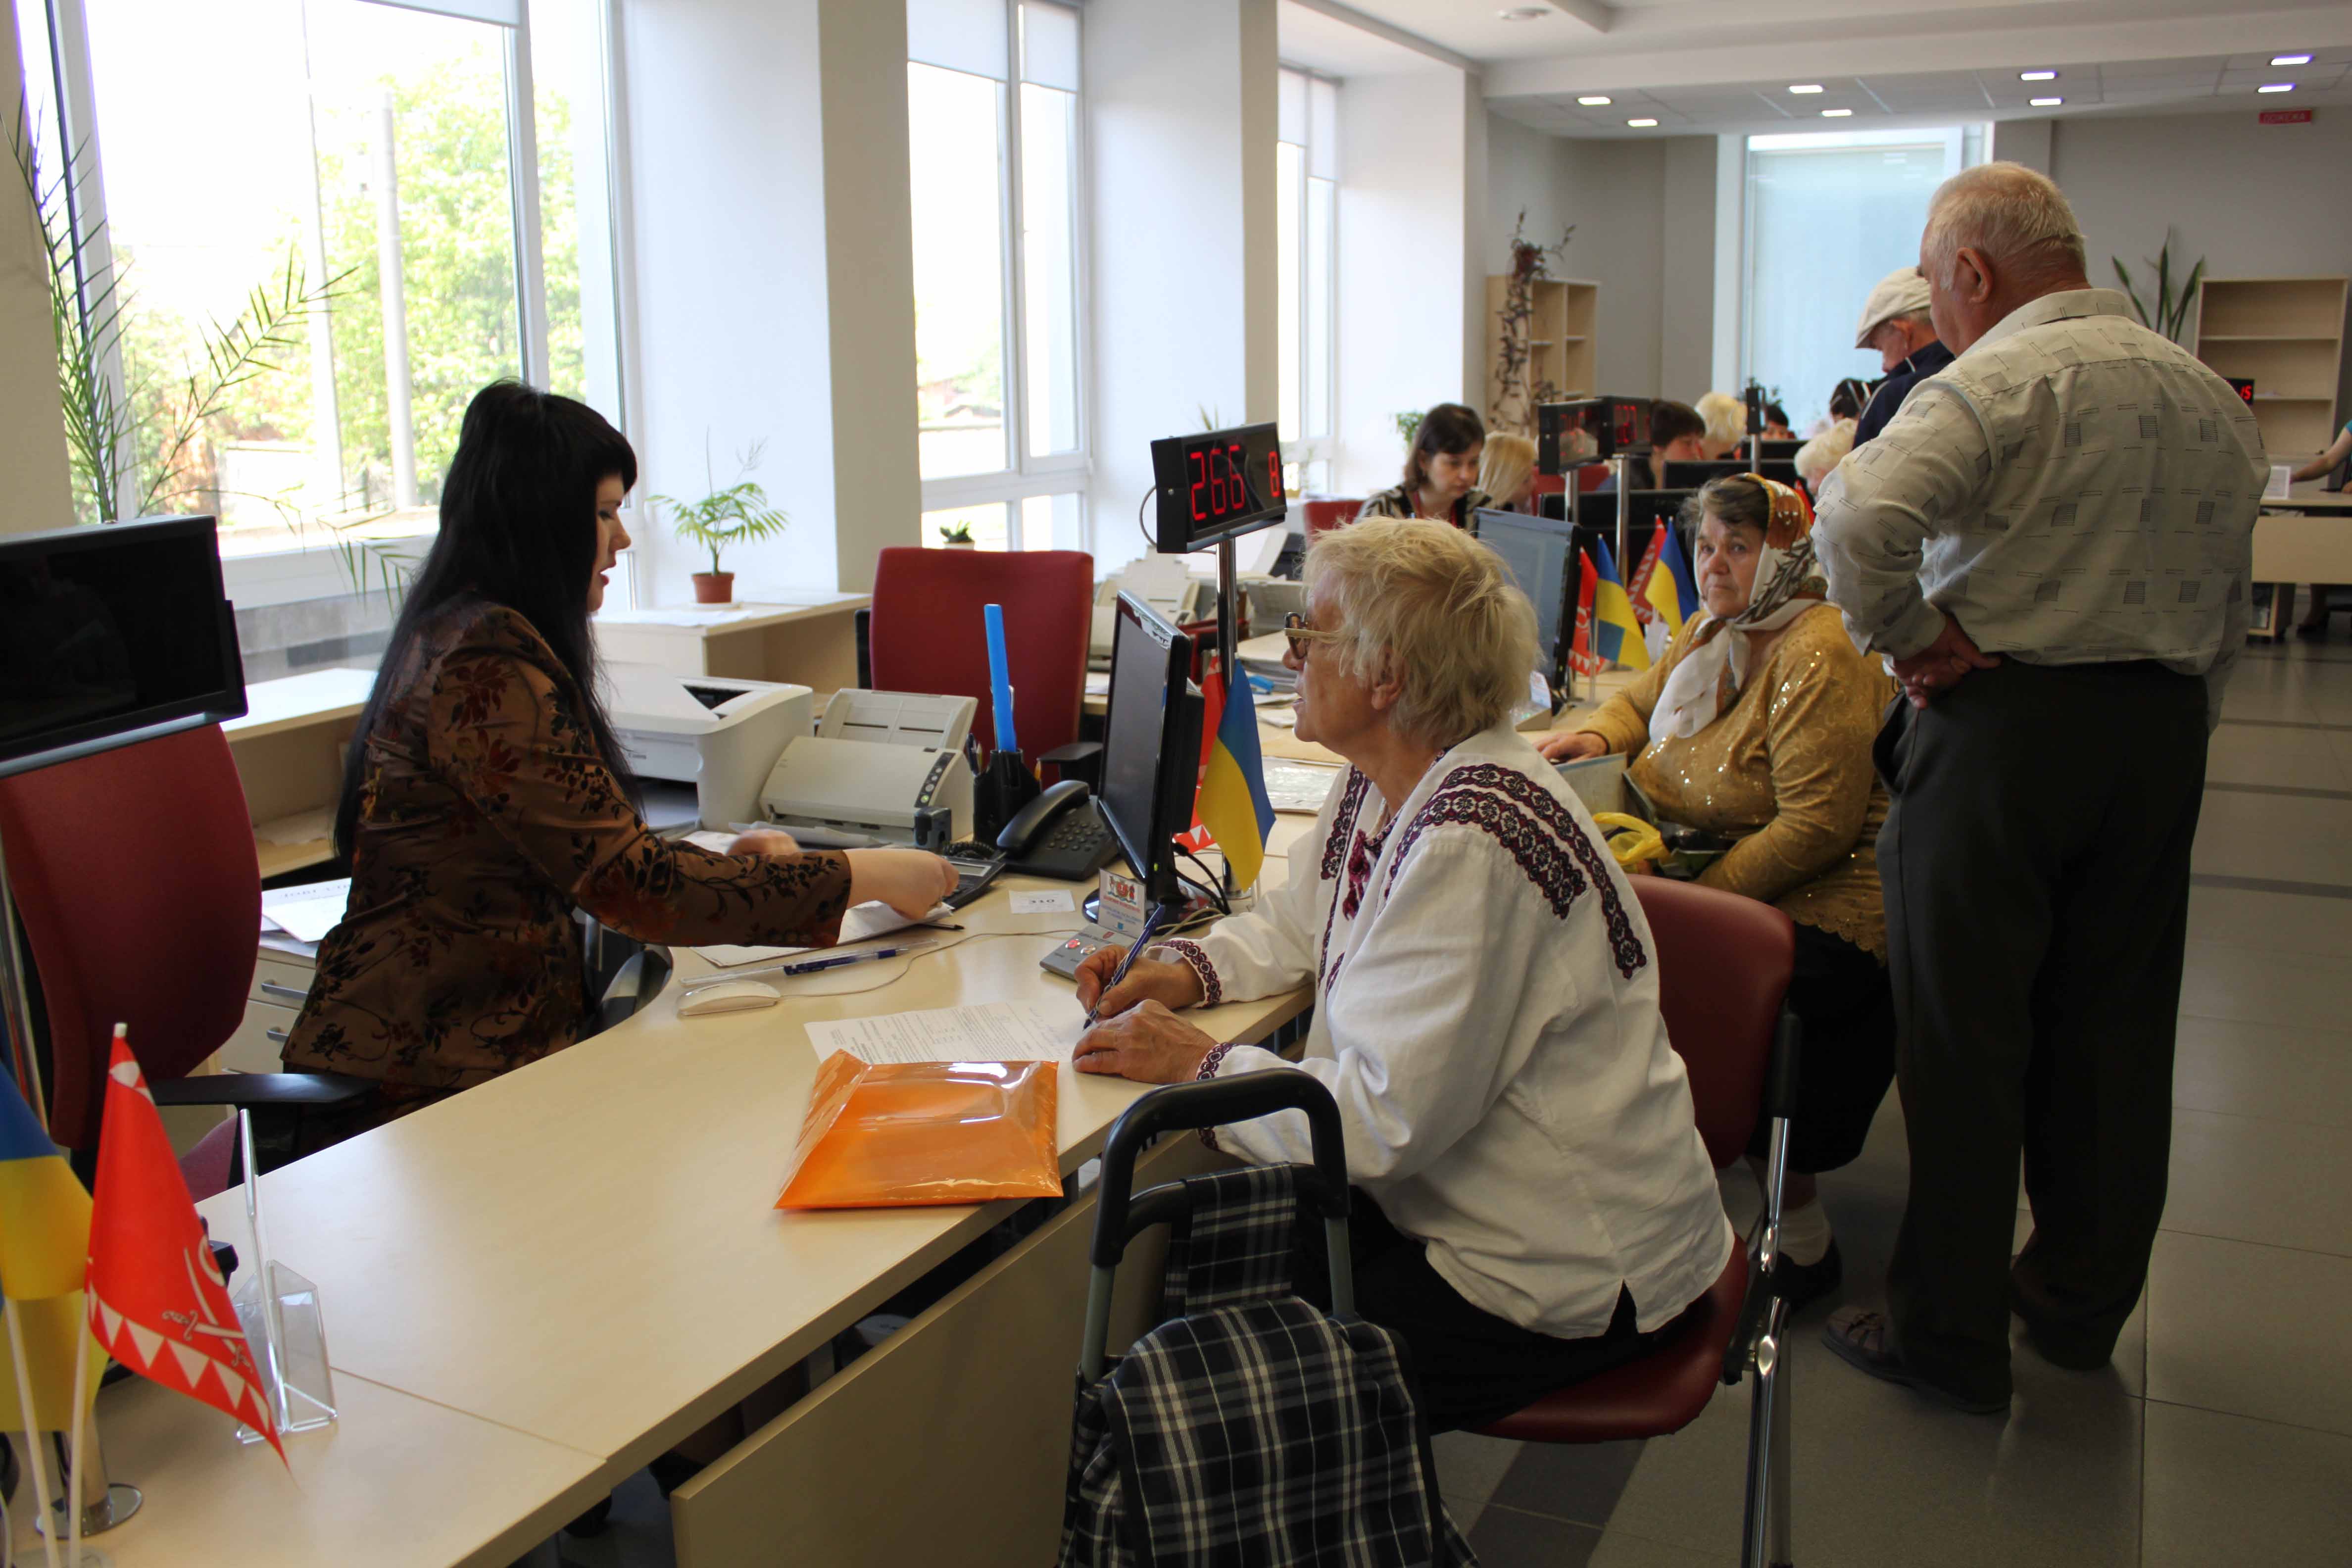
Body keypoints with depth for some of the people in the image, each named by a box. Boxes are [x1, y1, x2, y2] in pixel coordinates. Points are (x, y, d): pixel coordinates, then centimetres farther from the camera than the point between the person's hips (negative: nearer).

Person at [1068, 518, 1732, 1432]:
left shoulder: (1472, 842, -29)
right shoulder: (1380, 789, 1)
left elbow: (1383, 1118, -31)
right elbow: (1298, 924, 18)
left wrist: (1200, 1065, -20)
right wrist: (1189, 969, -1)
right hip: (1460, 1209, 9)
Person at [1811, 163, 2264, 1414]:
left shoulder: (1999, 380, -12)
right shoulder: (2209, 395, 12)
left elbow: (1862, 514, -30)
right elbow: (2227, 612, 17)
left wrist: (1909, 636, -15)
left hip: (2003, 724, -7)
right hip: (2163, 727, 7)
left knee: (1964, 1038, 2)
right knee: (2112, 1028, 16)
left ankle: (1948, 1334, 13)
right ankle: (2081, 1300, 31)